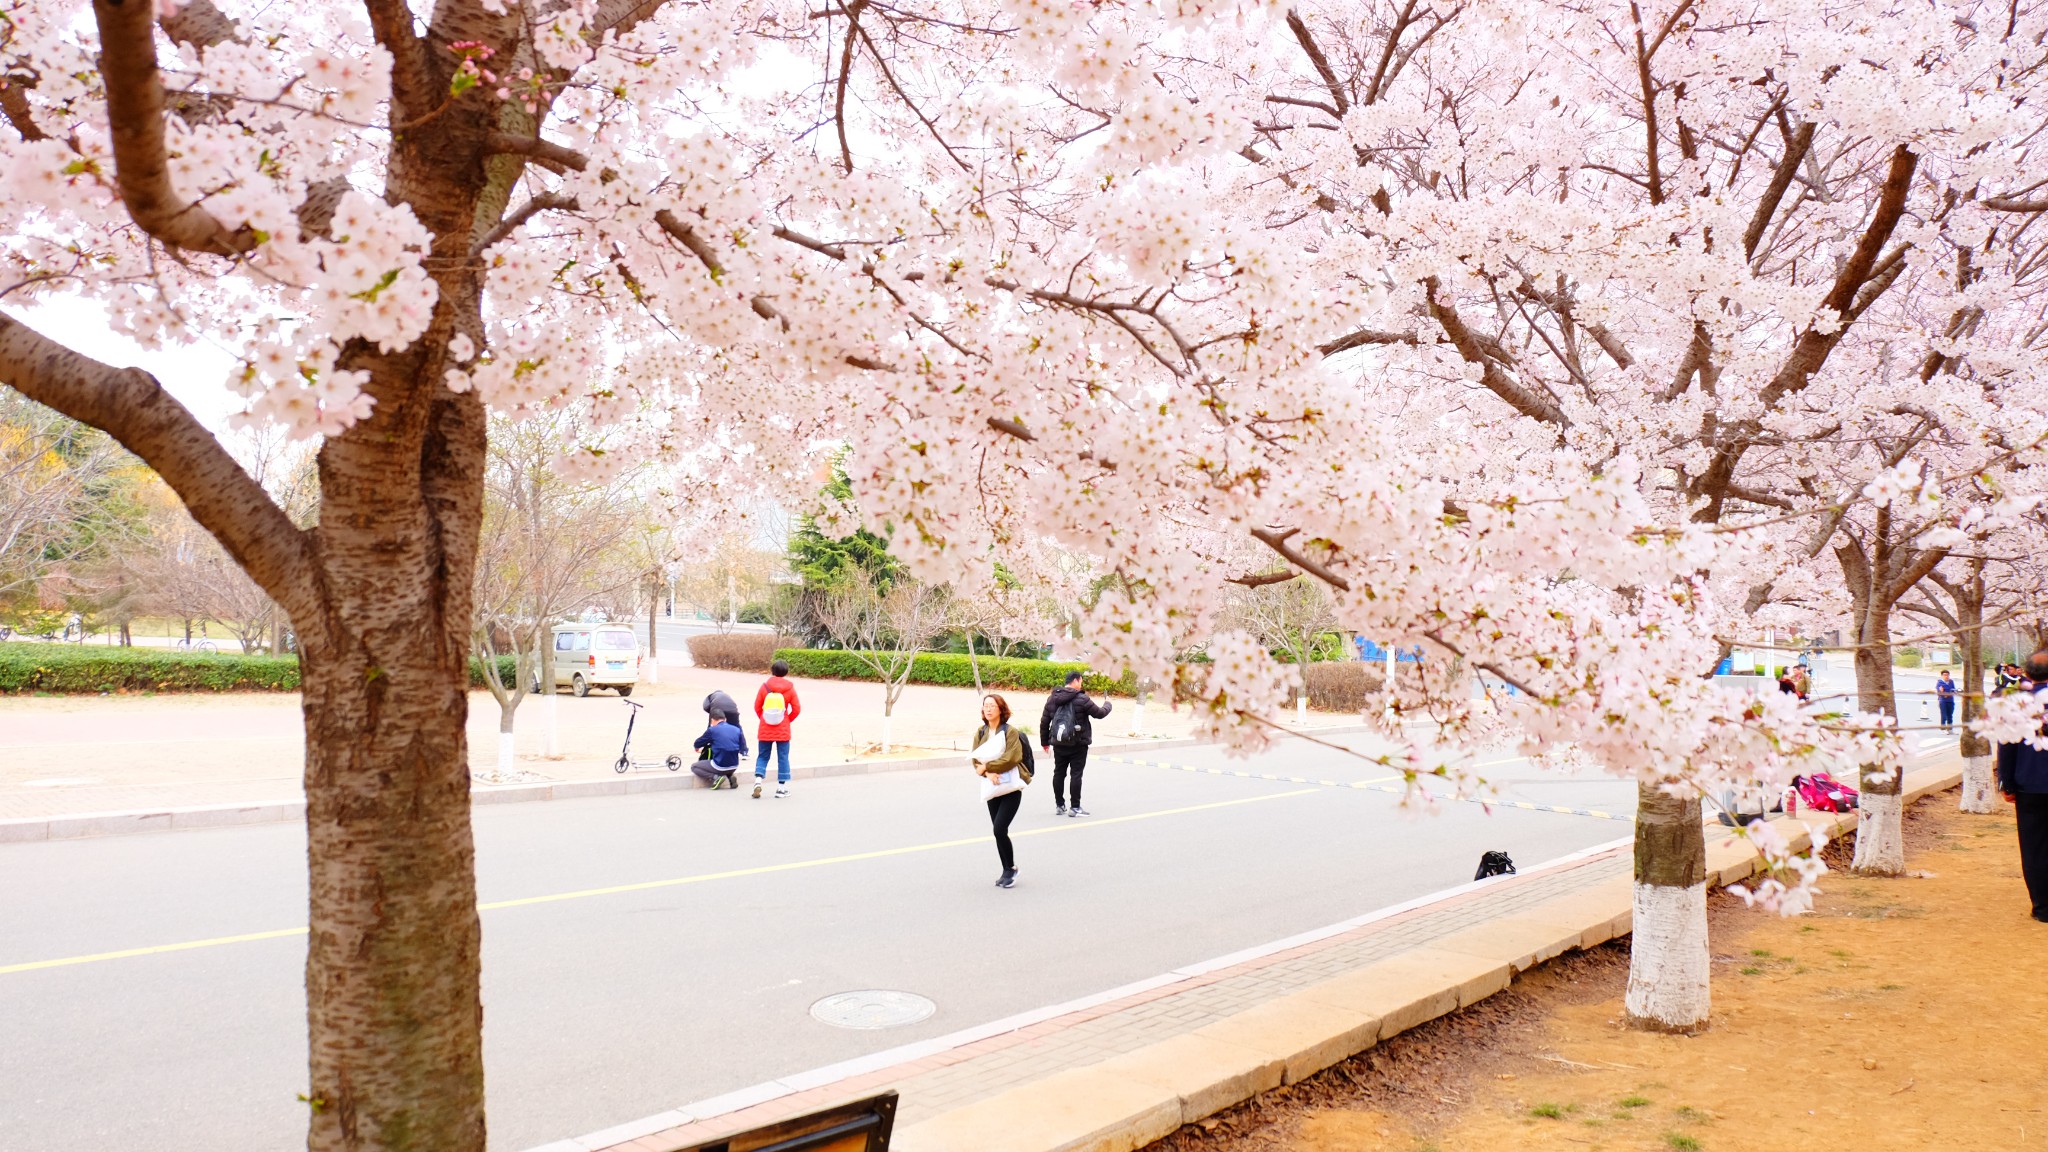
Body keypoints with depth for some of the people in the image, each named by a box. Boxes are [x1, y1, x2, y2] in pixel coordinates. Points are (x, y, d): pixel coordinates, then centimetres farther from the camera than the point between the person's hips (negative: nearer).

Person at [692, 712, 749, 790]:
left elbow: (697, 745, 7)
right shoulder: (737, 729, 5)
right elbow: (743, 751, 10)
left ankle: (716, 777, -5)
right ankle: (730, 777, 9)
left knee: (694, 767, 15)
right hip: (734, 767, 5)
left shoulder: (712, 730, -6)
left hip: (720, 766, -5)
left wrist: (697, 748, 31)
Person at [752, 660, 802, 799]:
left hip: (765, 730, 1)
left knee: (762, 756, 12)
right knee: (783, 758, 6)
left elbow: (757, 707, 0)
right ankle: (781, 787, 8)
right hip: (783, 730, -1)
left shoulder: (765, 686, -4)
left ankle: (758, 779, -7)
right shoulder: (790, 688, -4)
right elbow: (796, 709, -3)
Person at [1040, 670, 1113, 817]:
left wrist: (1045, 741, 17)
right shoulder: (1081, 699, -13)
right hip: (1078, 744, -5)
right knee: (1076, 774, 0)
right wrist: (1107, 705, 16)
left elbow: (1044, 721, 8)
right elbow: (1099, 713, -7)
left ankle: (1059, 805, 18)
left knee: (1059, 773, 12)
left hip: (1059, 744, 5)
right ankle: (1075, 807, 2)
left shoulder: (1052, 698, 4)